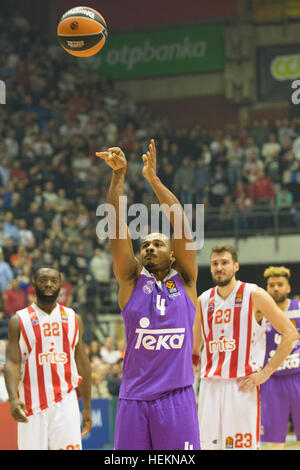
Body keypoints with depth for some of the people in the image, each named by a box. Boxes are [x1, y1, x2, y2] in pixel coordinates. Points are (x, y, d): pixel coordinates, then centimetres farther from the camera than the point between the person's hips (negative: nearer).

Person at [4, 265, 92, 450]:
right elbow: (12, 363, -6)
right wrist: (13, 398, -23)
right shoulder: (19, 320, 2)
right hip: (32, 405, -1)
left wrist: (87, 407, 13)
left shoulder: (73, 319, 11)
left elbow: (83, 363, 14)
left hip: (65, 402, 2)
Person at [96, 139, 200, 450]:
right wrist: (119, 174, -10)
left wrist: (153, 179, -6)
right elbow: (117, 224, -1)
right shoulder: (132, 280, 8)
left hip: (177, 398, 0)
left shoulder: (184, 280, 8)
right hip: (134, 398, 1)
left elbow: (181, 223, -2)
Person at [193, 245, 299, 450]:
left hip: (242, 385, -5)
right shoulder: (204, 300, 12)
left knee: (243, 445, -6)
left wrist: (266, 372, -9)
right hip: (210, 385, 5)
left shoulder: (253, 295, -3)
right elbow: (194, 348, 26)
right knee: (208, 443, 5)